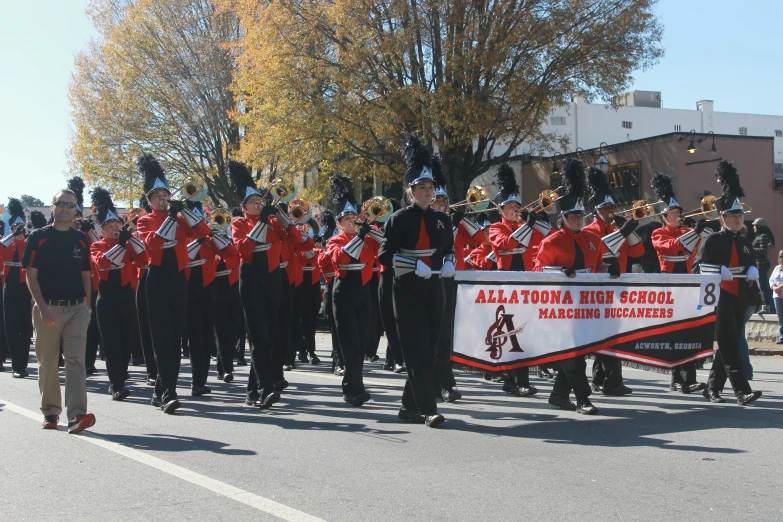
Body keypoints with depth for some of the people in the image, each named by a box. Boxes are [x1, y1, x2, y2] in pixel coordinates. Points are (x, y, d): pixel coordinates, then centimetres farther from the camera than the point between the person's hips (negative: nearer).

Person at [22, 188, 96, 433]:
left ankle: (76, 415, -17)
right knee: (47, 363, 8)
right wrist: (43, 308, -16)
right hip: (48, 309, -1)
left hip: (77, 309, 2)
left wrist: (88, 307, 9)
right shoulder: (38, 237, -2)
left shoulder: (81, 240, 8)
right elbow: (31, 276, -6)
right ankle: (50, 412, 21)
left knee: (76, 360, -9)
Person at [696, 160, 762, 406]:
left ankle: (712, 388, 20)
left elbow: (752, 266, 21)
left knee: (729, 345, 10)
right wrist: (720, 272, -23)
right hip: (721, 299, -7)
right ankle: (742, 391, -15)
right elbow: (700, 268, -8)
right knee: (729, 345, -10)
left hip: (739, 300, 7)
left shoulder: (745, 244, 15)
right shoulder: (713, 241, -5)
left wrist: (752, 272, -1)